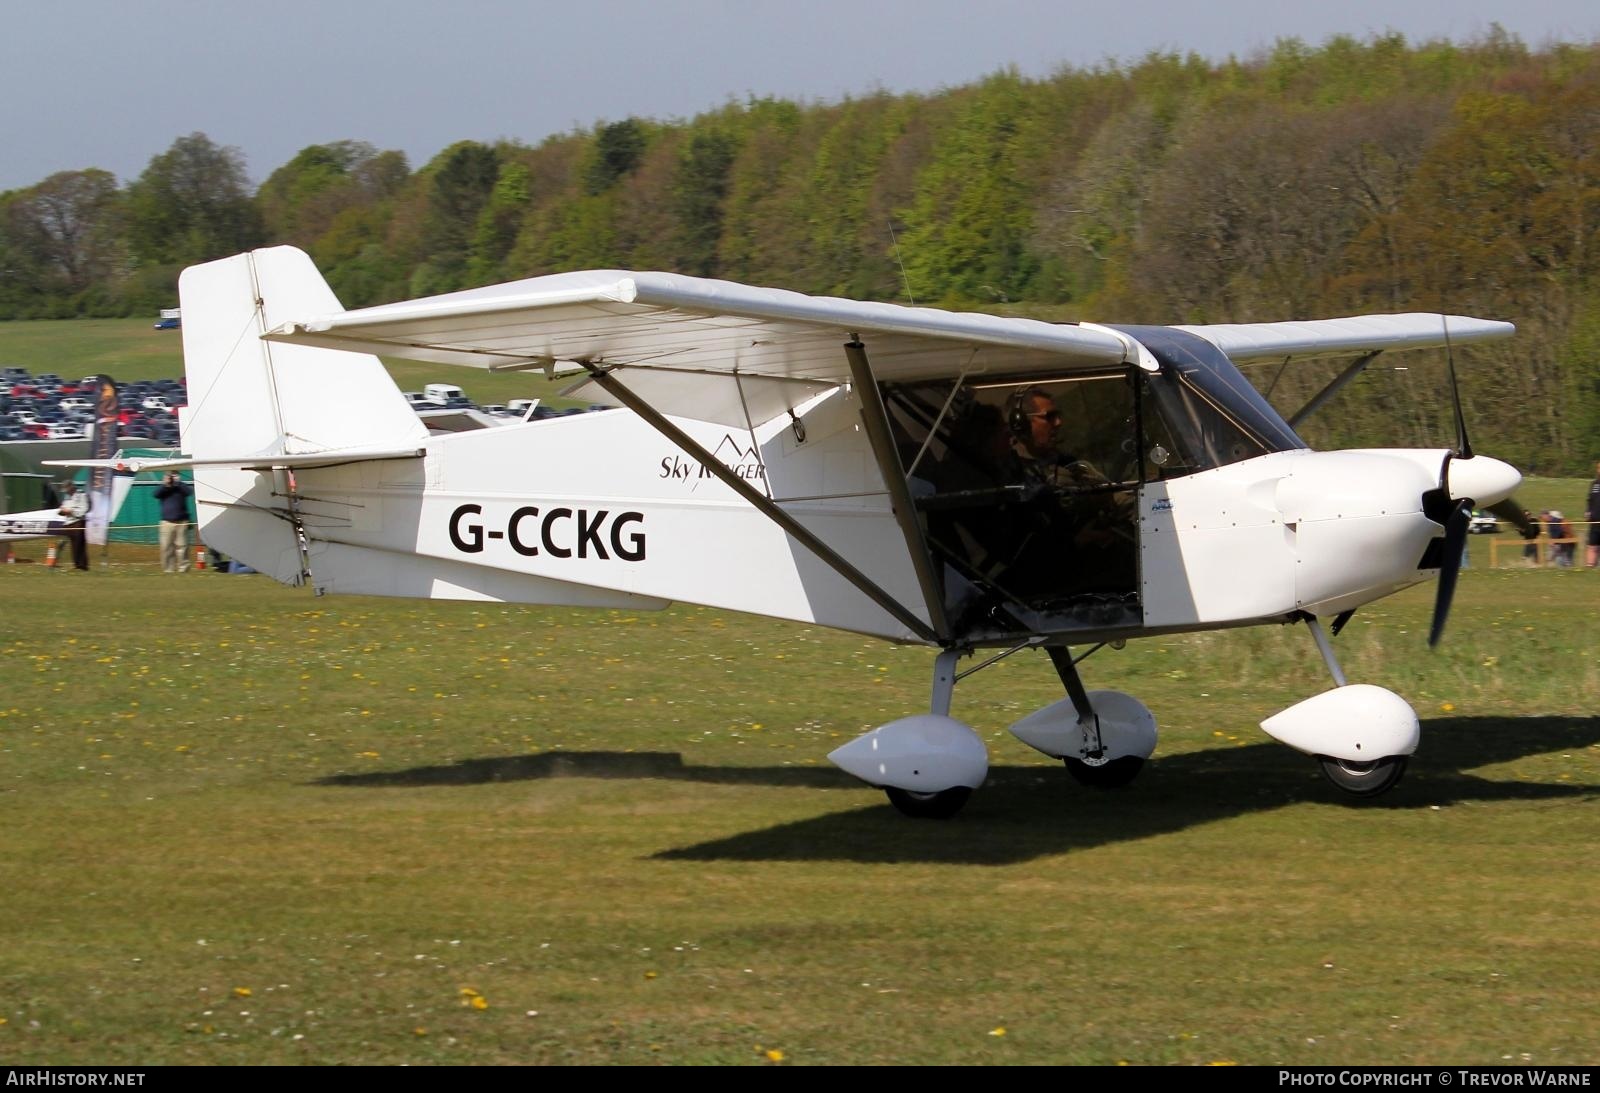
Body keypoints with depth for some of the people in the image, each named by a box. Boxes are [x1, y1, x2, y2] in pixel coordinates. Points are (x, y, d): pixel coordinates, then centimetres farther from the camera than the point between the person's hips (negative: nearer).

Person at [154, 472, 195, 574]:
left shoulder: (182, 486, 6)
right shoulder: (163, 488, 10)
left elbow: (189, 492, -12)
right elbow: (156, 495, -7)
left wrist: (178, 483, -16)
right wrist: (165, 485, -16)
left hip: (181, 522, -1)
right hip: (167, 522, 1)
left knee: (181, 546, -4)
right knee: (166, 546, -2)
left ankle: (183, 568, 1)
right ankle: (168, 569, 2)